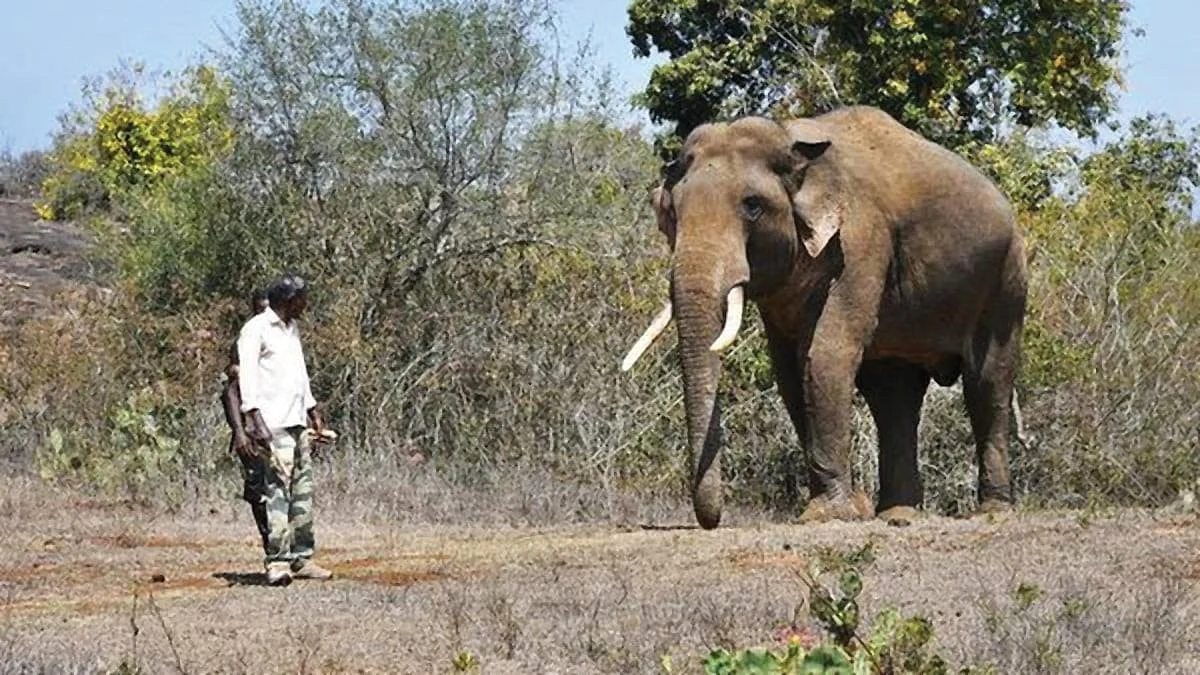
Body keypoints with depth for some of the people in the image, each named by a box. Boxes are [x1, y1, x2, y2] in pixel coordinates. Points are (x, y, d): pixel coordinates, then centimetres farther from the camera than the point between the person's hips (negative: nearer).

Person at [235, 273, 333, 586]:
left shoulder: (292, 329, 21)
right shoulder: (256, 329, -6)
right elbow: (247, 375, -13)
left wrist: (313, 412, 28)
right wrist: (254, 419, -23)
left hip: (298, 422, 9)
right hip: (274, 425, -9)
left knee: (302, 491, 7)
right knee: (277, 492, -13)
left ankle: (301, 559, 10)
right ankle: (277, 562, -17)